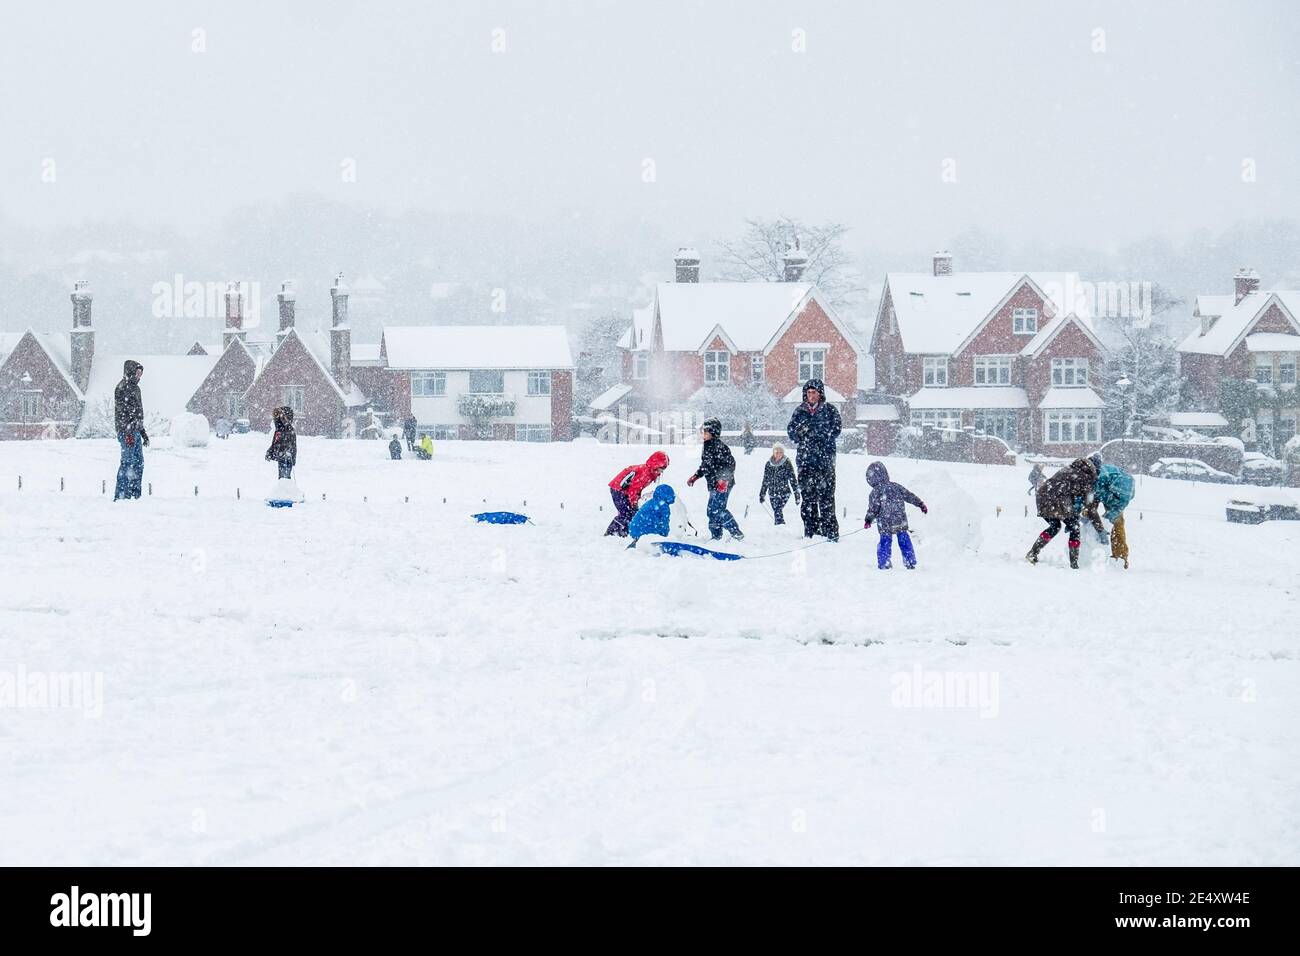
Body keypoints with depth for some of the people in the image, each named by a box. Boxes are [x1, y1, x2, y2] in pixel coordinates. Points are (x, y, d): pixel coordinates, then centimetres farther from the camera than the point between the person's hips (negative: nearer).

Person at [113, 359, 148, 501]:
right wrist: (128, 433, -23)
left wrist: (143, 433, 27)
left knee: (139, 463, 10)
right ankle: (122, 495, -9)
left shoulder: (135, 388, 19)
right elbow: (122, 412, -18)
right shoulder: (122, 388, -10)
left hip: (135, 431, 10)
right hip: (127, 432, -10)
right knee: (128, 462, -10)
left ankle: (135, 494, 15)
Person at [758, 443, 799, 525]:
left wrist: (797, 494, -7)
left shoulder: (787, 464, -3)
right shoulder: (769, 464, 6)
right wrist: (762, 494, 16)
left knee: (777, 511, -20)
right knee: (777, 512, 2)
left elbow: (793, 479, -3)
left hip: (784, 492, -4)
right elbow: (765, 481, 15)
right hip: (772, 493, 4)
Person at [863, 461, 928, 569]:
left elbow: (873, 509, -9)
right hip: (901, 522, 4)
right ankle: (910, 562, 17)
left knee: (885, 542, 8)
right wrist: (921, 504, 17)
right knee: (904, 541, 13)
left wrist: (868, 520, 5)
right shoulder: (896, 486, 3)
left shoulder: (876, 492, -10)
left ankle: (883, 564, 10)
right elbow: (909, 496, 8)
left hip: (885, 525, -4)